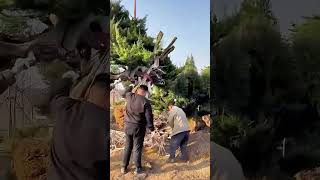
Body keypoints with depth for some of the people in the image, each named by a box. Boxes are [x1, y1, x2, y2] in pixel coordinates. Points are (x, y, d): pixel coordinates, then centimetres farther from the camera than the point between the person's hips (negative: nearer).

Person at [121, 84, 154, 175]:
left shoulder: (130, 97, -1)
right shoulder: (145, 102, -14)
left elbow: (127, 94, 26)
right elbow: (149, 116, -12)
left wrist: (134, 90, 22)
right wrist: (151, 128, -1)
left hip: (128, 126, 5)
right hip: (138, 127, -5)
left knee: (127, 147, 16)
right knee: (137, 148, 5)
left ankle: (124, 167, 24)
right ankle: (138, 168, 15)